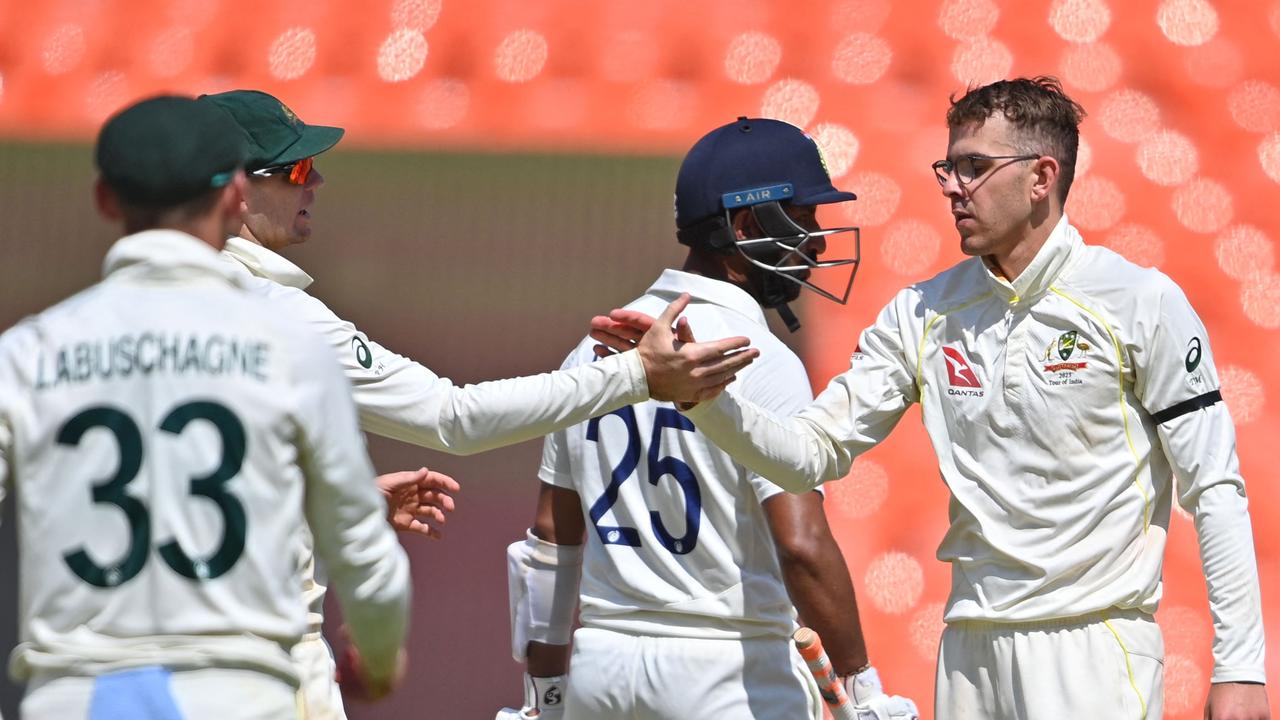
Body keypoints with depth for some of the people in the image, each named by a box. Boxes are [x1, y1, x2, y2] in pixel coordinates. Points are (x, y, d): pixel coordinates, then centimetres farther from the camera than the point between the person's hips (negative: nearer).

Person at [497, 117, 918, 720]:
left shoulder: (595, 350, 10)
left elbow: (550, 539, 13)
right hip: (729, 670, -7)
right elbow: (801, 545, -20)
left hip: (600, 668, 7)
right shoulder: (760, 361, -11)